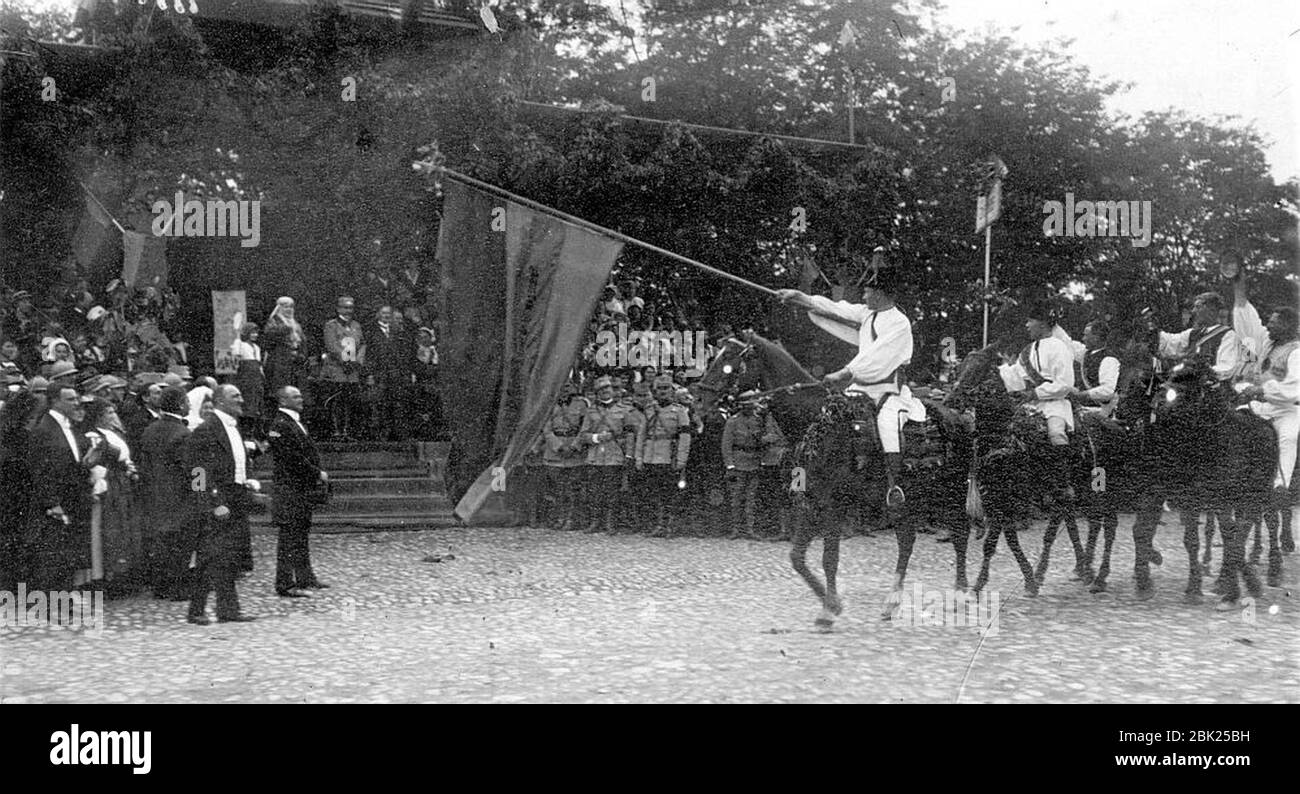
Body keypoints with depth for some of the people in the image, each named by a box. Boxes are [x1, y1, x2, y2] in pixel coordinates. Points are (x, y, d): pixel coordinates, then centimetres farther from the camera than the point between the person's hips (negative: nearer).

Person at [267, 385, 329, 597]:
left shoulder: (296, 422, 17)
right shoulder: (281, 425, -15)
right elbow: (293, 459, -21)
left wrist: (318, 474, 7)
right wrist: (317, 474, -14)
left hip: (303, 488, 10)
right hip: (289, 489, -10)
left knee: (301, 534, 15)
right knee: (289, 536, -6)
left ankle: (305, 578, 23)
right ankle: (285, 585, -2)